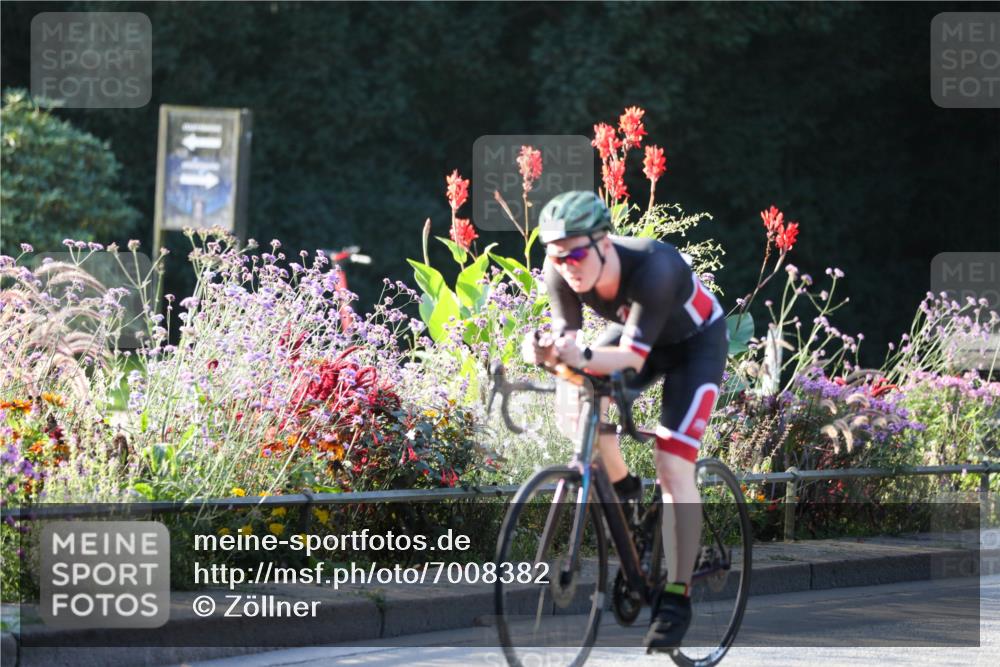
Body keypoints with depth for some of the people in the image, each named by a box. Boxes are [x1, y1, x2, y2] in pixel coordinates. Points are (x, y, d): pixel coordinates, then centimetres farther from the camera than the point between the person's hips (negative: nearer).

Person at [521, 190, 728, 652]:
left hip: (695, 342, -5)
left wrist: (584, 358, -60)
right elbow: (567, 336, -23)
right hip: (632, 329, 5)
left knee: (673, 469, -17)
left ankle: (676, 598, -10)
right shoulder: (562, 272, -25)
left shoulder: (653, 267, -40)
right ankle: (623, 491, 7)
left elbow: (633, 356, -41)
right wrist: (547, 353, -47)